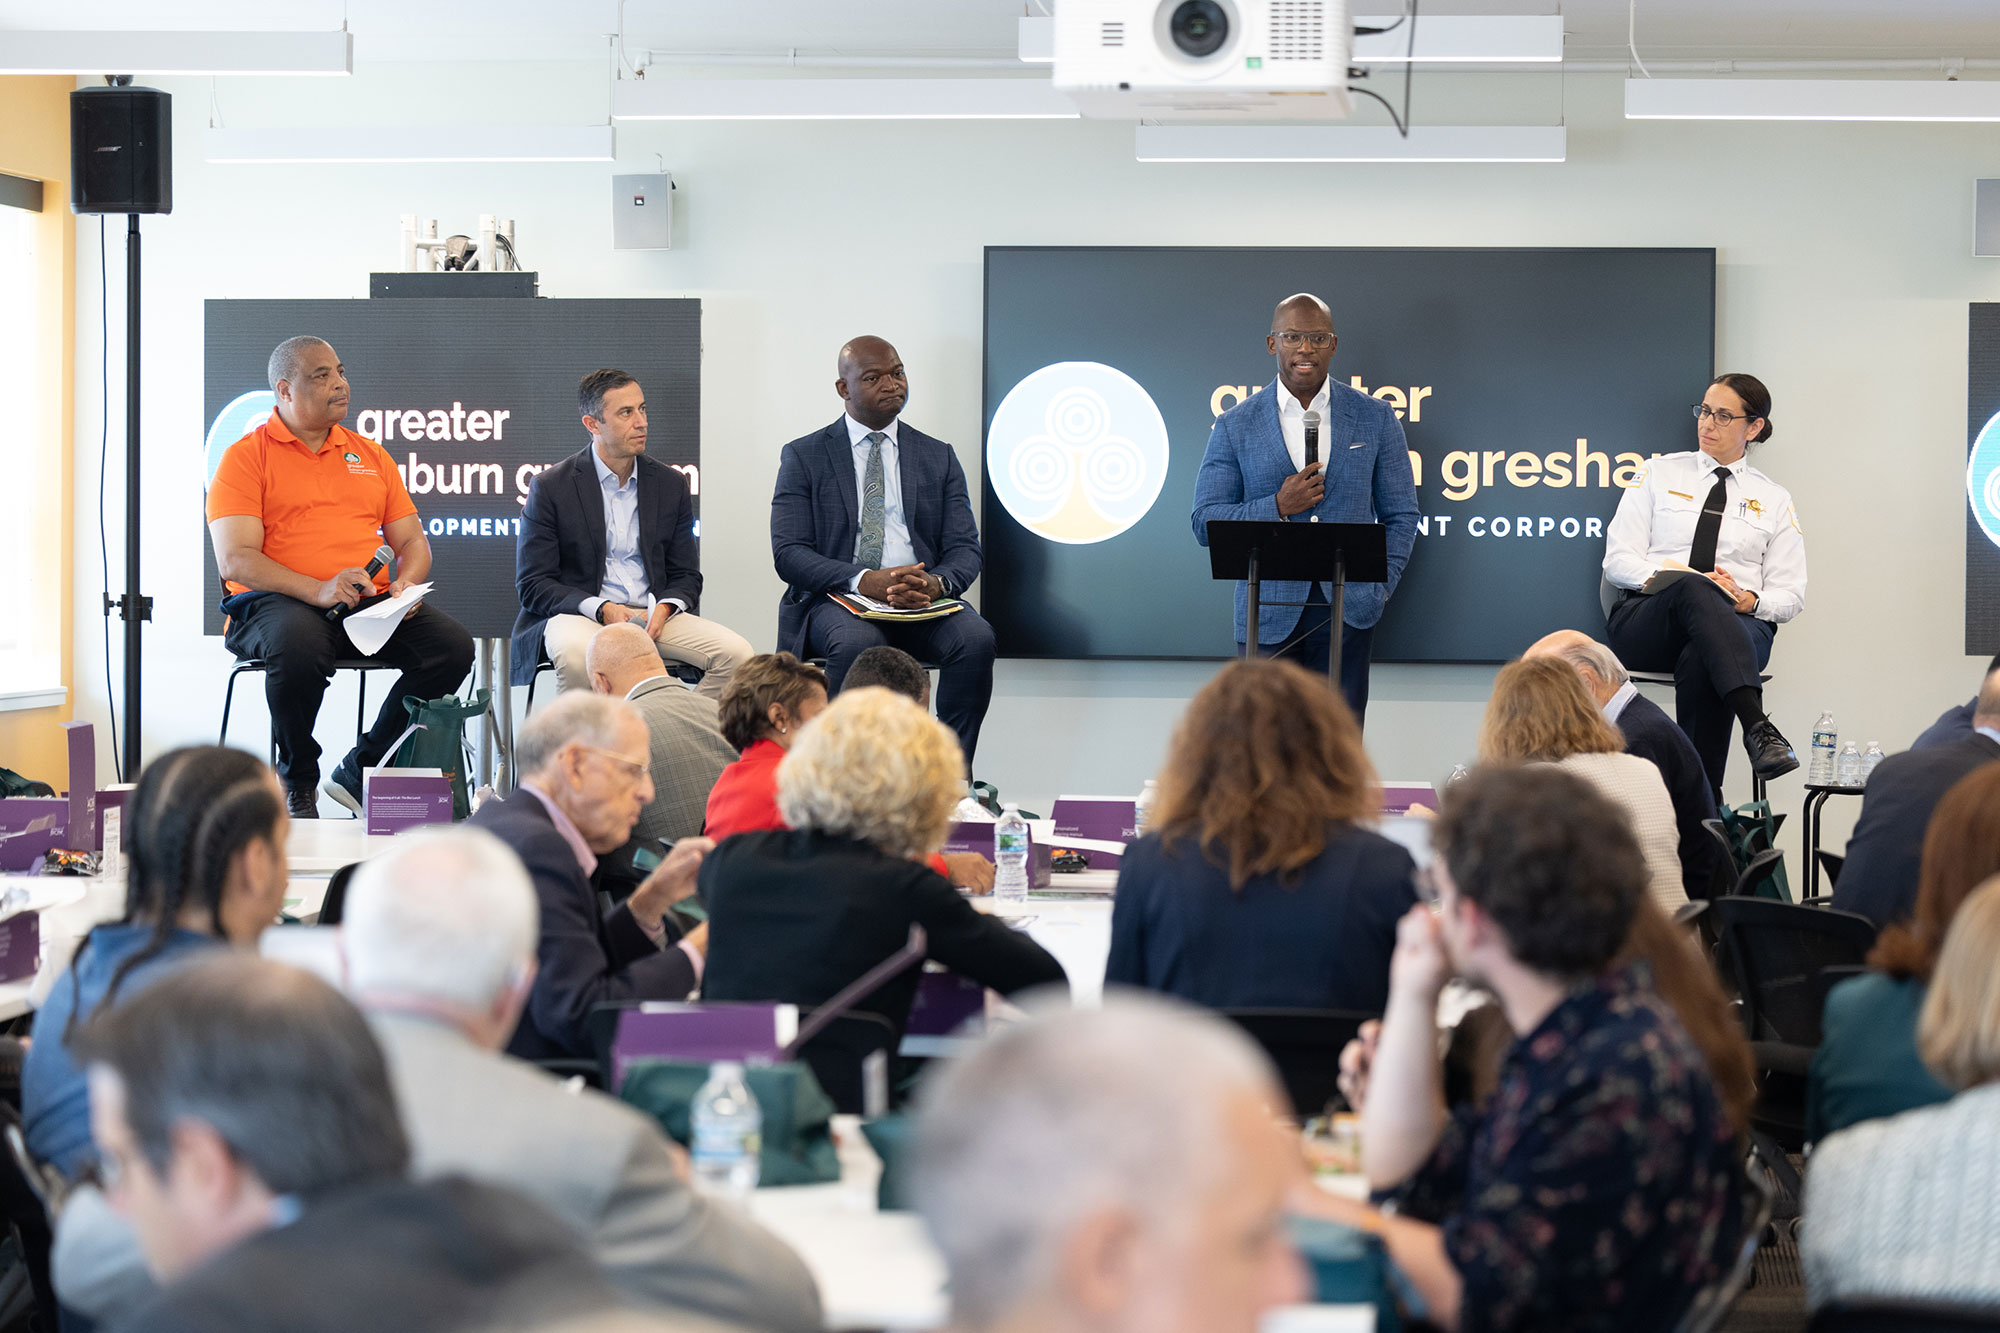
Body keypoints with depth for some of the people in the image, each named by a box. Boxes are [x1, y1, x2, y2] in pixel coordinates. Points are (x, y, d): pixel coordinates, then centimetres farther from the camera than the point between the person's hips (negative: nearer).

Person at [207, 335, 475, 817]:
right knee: (298, 644, -40)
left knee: (453, 645, -21)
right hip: (277, 603, -5)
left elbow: (413, 541, 19)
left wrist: (405, 586, -6)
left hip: (372, 604, 5)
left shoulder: (370, 455, 21)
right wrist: (318, 591, -23)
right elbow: (235, 560, -9)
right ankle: (297, 783, -13)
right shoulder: (245, 457, 2)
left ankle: (360, 771, -5)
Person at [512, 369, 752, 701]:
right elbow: (532, 584, -4)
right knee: (575, 653, -39)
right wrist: (601, 609, -18)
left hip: (653, 616, 4)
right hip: (578, 614, -4)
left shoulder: (671, 485, 11)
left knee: (736, 652, -20)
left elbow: (685, 576, 15)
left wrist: (664, 608, -10)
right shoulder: (550, 487, -1)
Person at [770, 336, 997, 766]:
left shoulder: (938, 457, 16)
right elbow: (789, 553, -3)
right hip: (837, 601, -2)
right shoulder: (804, 456, 8)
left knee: (976, 638, -29)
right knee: (856, 643, -36)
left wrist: (936, 582, -17)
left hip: (922, 601, 2)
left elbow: (966, 549, 8)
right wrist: (862, 581, -21)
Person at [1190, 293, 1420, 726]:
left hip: (1346, 612, 0)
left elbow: (1400, 515, 12)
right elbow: (1205, 523, 2)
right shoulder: (1235, 426, 4)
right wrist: (1278, 507, -12)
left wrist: (1381, 586, -1)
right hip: (1268, 614, 0)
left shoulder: (1376, 419, 7)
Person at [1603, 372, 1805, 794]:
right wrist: (1673, 576, -14)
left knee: (1702, 659, -40)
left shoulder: (1773, 500, 19)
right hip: (1647, 624, 0)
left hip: (1741, 624, 1)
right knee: (1692, 588, -39)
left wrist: (1748, 599, -11)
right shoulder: (1660, 474, 17)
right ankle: (1758, 729, -54)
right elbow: (1618, 561, 6)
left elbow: (1790, 595, 13)